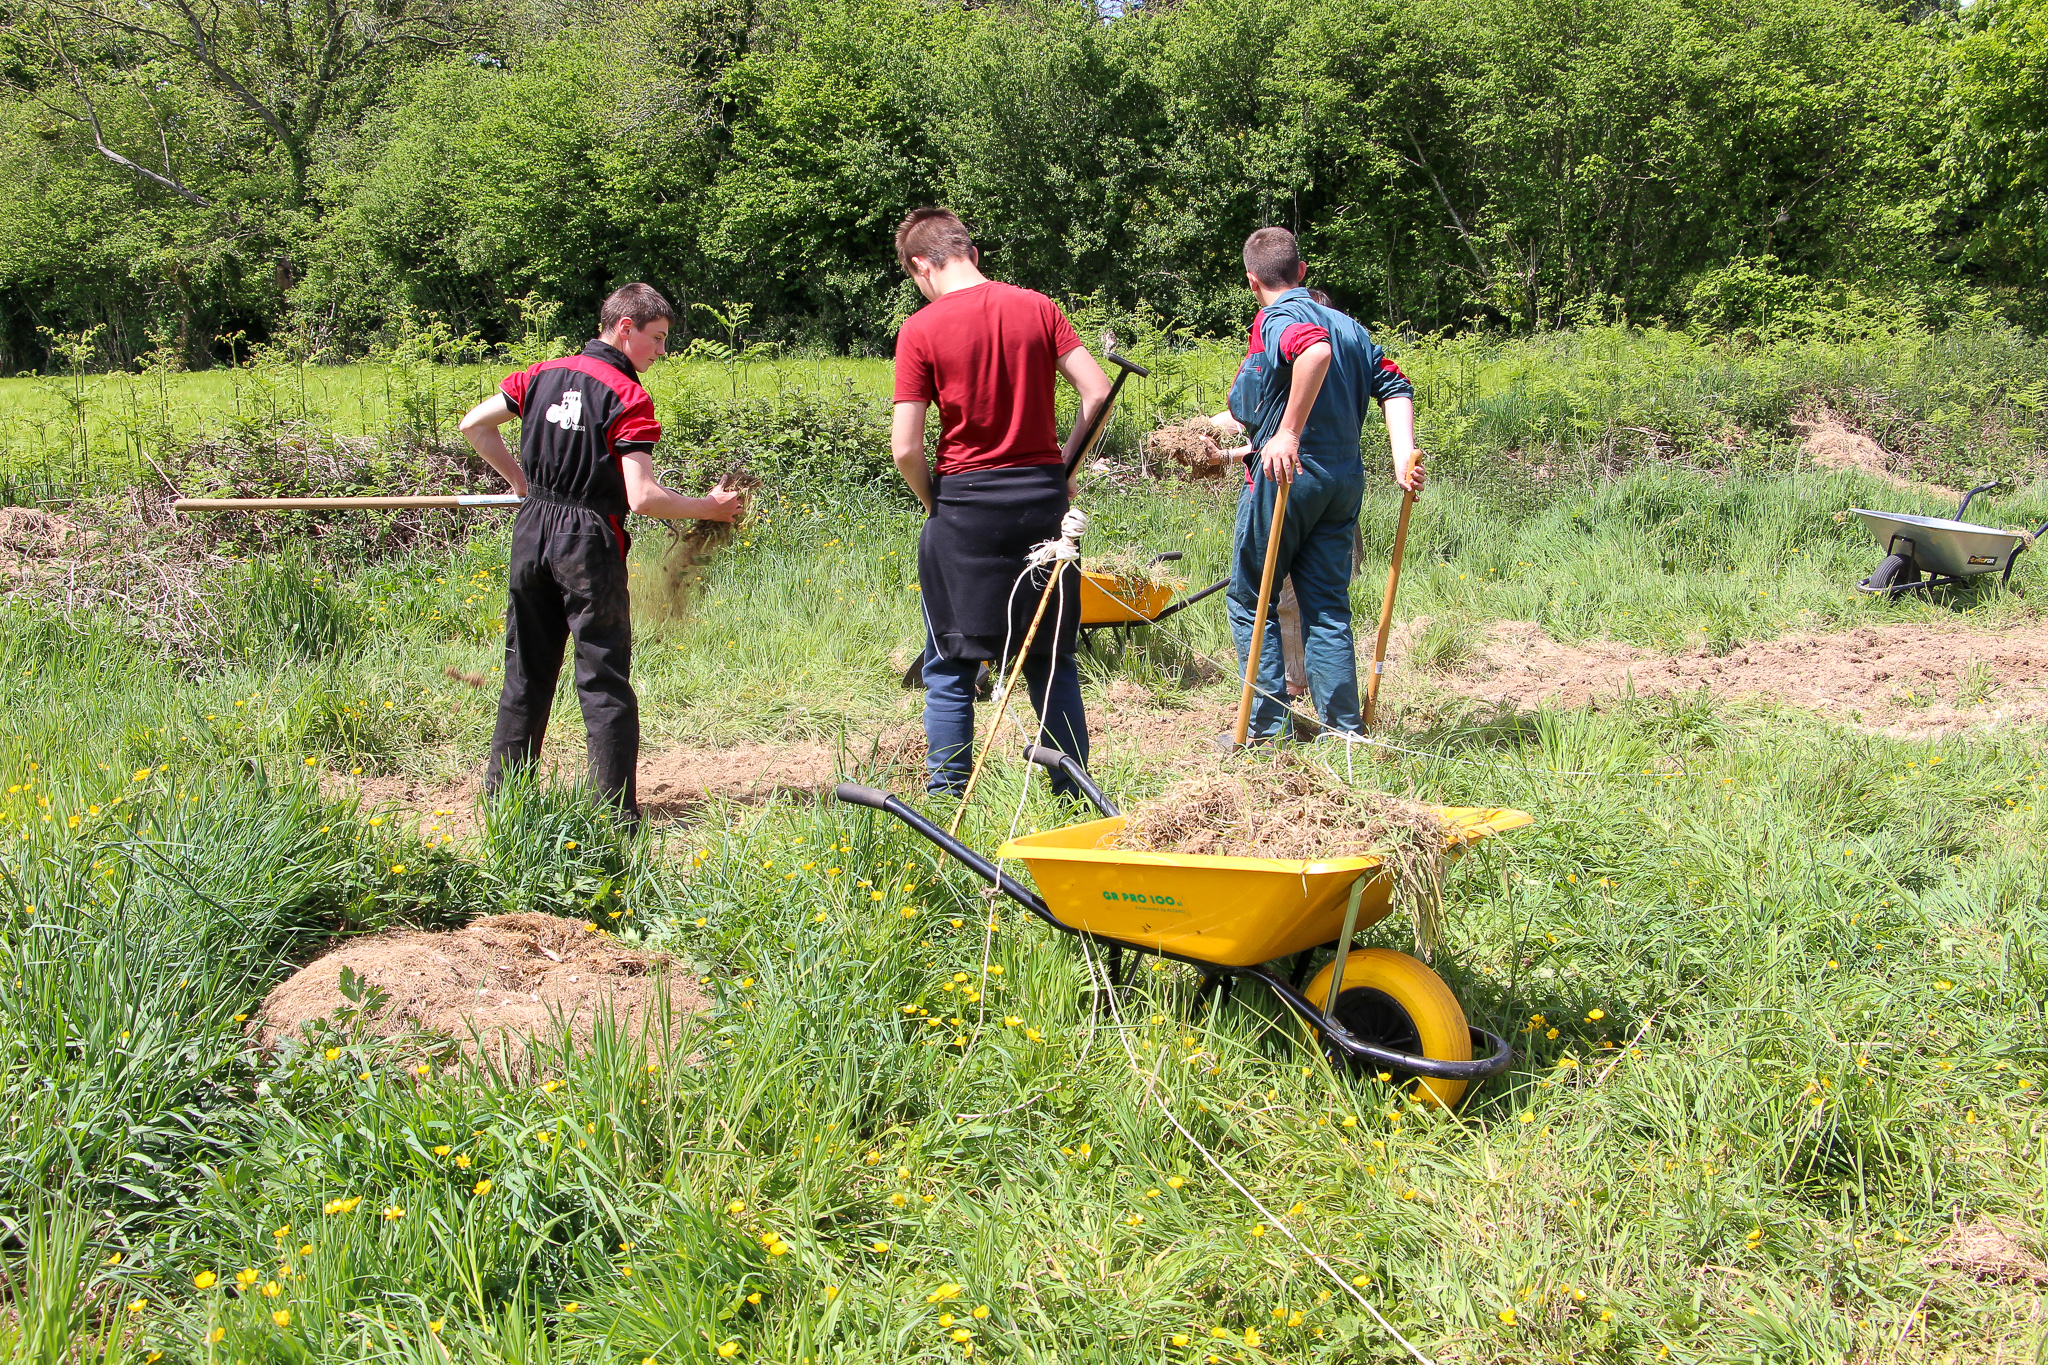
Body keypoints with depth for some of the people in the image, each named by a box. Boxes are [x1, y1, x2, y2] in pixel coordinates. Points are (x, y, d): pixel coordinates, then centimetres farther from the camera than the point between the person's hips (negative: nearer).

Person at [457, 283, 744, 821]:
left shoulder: (542, 375, 8)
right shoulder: (628, 397, -12)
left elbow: (474, 425, 16)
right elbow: (642, 498, -19)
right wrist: (708, 508, -7)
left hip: (532, 529, 6)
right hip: (588, 539, -6)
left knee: (526, 670, 16)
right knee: (604, 680, 0)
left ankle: (502, 792, 23)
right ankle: (616, 809, 0)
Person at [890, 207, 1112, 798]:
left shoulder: (921, 329, -7)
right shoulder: (1037, 307, 3)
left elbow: (906, 449, -11)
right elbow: (1097, 390, -1)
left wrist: (934, 502, 6)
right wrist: (1063, 467, 9)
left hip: (965, 504, -4)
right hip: (1044, 495, 4)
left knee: (950, 665, 8)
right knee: (1051, 657, 14)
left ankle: (947, 797, 11)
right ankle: (1073, 791, 19)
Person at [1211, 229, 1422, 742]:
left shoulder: (1275, 321, -9)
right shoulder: (1347, 324, 14)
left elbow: (1315, 352, -32)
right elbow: (1394, 385, 9)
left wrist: (1287, 434, -32)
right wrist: (1403, 458, 3)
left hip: (1285, 475, -7)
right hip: (1346, 480, 7)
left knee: (1250, 601, 7)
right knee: (1329, 607, 11)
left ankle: (1266, 732, 7)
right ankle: (1345, 732, 10)